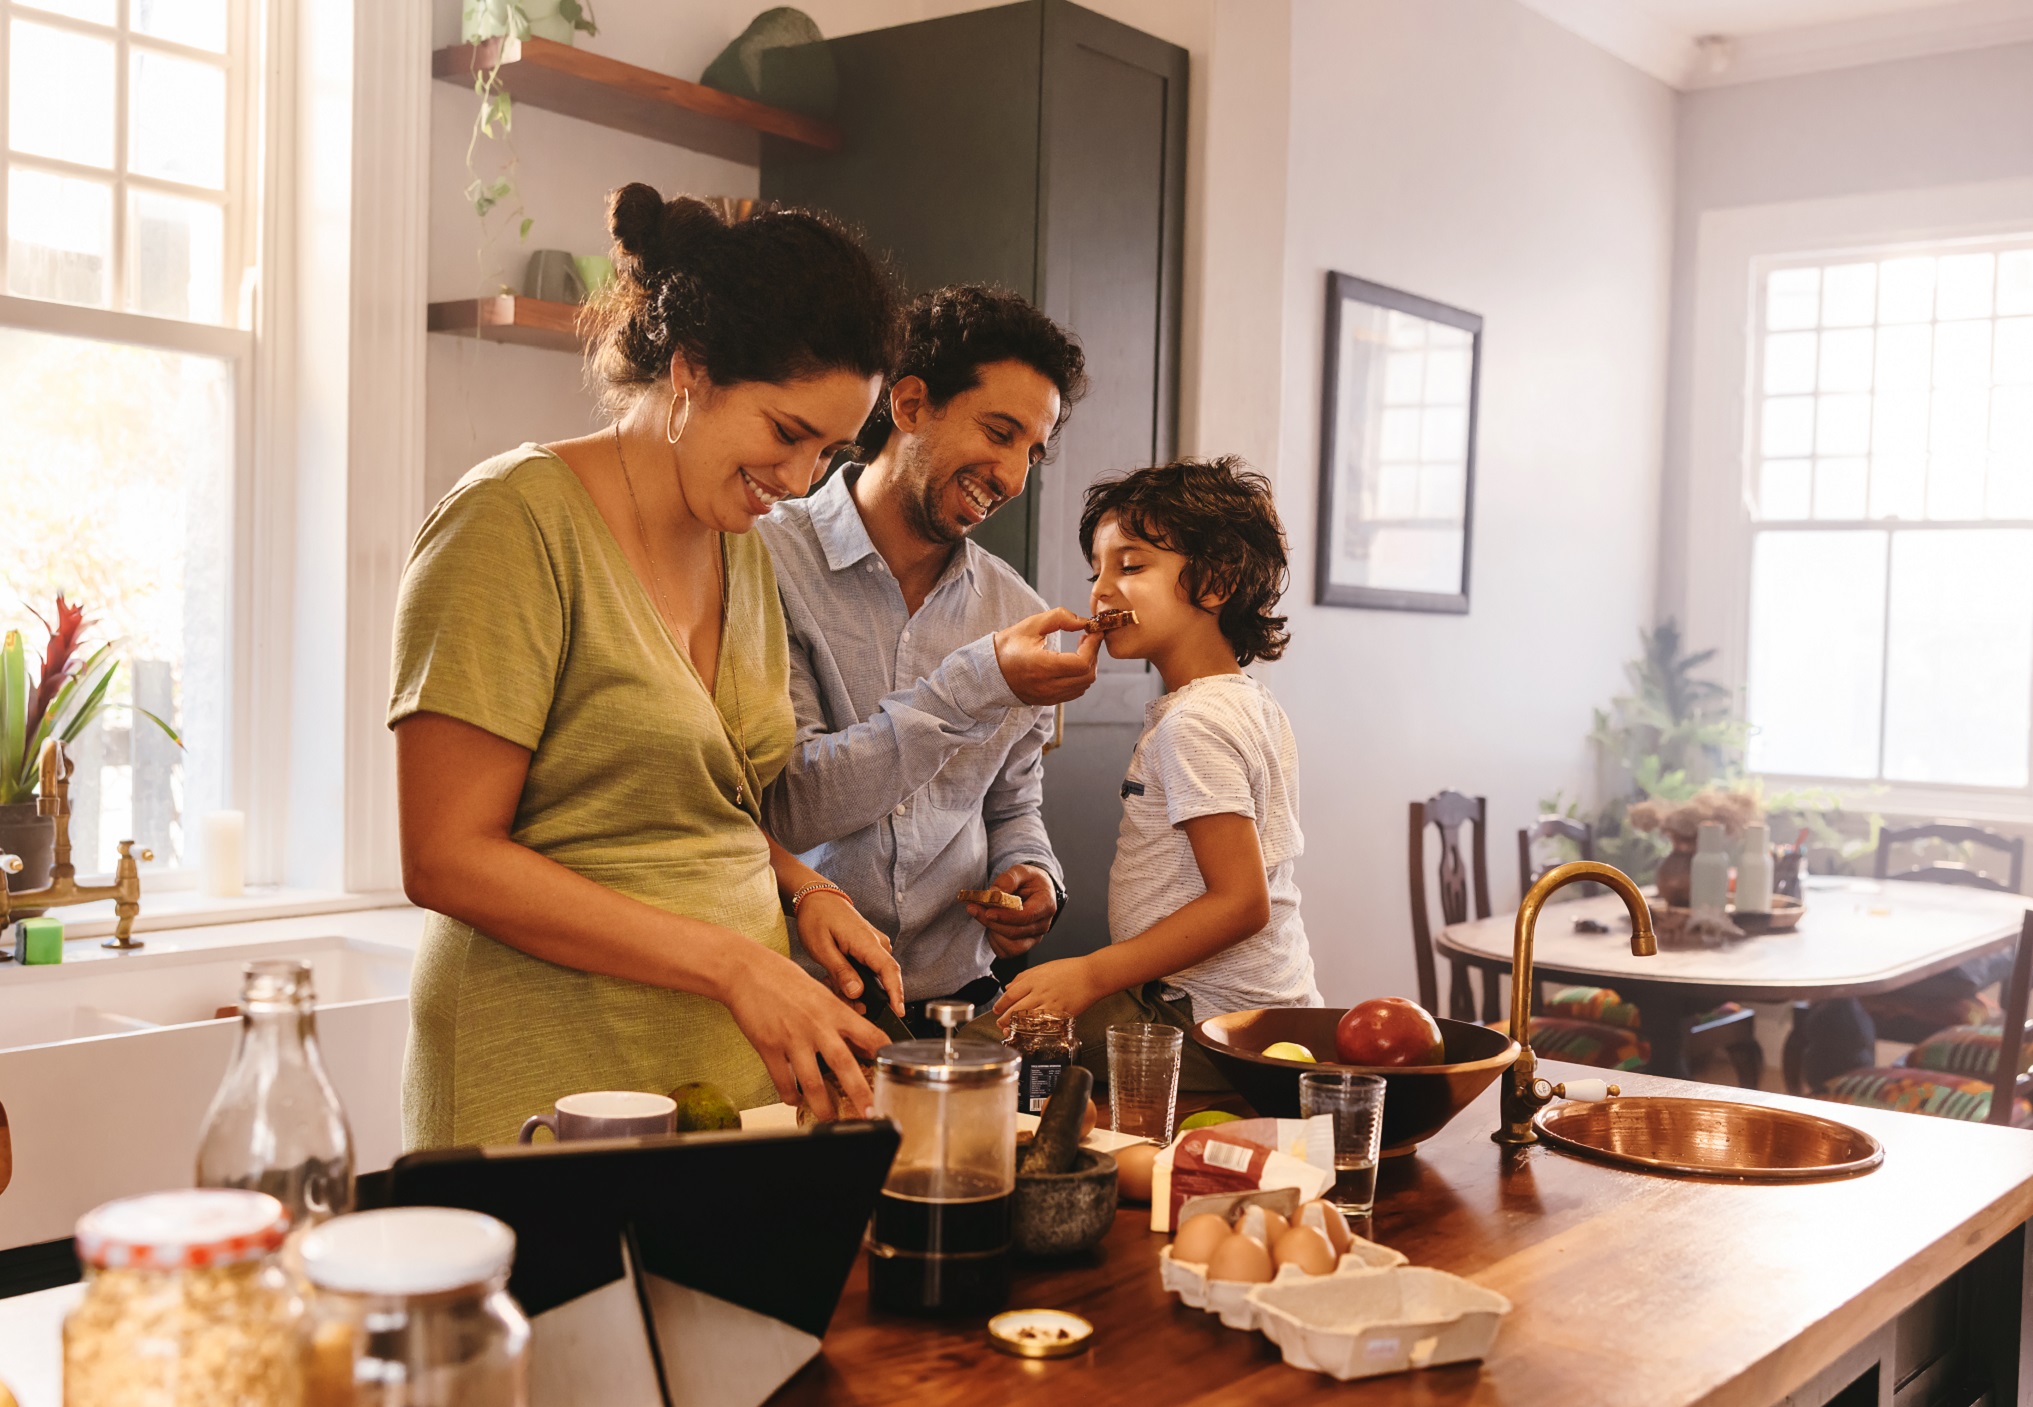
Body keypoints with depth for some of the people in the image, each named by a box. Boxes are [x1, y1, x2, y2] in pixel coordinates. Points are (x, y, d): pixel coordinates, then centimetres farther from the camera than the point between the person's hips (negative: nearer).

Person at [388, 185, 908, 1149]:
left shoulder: (742, 550, 12)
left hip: (737, 1071, 7)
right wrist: (733, 961, -20)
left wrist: (803, 891, 2)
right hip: (552, 1095, -7)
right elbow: (447, 858, -17)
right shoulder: (517, 520, -12)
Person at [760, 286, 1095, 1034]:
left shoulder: (1016, 613, 9)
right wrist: (979, 686, -20)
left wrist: (1030, 874, -2)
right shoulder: (767, 561, -8)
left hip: (953, 998, 3)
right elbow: (791, 803, -16)